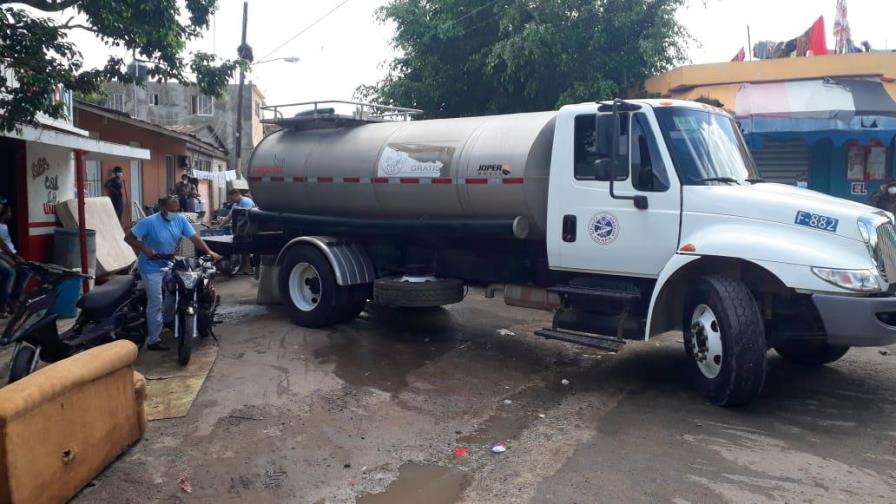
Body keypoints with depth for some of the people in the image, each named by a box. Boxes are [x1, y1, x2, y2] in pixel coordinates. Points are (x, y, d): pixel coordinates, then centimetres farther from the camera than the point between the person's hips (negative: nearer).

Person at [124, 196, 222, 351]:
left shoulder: (181, 220, -5)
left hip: (169, 265, 6)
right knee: (155, 303, -5)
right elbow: (129, 237, -15)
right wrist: (145, 249, -28)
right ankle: (153, 340, 2)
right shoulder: (149, 222, -19)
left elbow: (194, 237, -9)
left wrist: (209, 252, -21)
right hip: (152, 267, -6)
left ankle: (165, 322, 39)